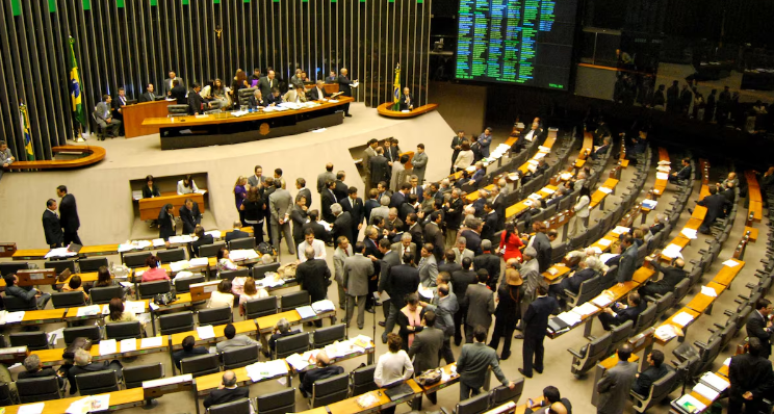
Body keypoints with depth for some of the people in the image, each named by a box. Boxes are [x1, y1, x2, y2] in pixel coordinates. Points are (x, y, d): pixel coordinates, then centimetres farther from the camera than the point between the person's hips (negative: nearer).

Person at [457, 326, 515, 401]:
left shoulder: (466, 347, -30)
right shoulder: (491, 352, -30)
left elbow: (459, 364, -16)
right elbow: (496, 369, -23)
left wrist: (459, 372, 7)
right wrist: (506, 383, -9)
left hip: (465, 378, -1)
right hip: (479, 381, 1)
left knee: (464, 399, 20)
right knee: (476, 393, 35)